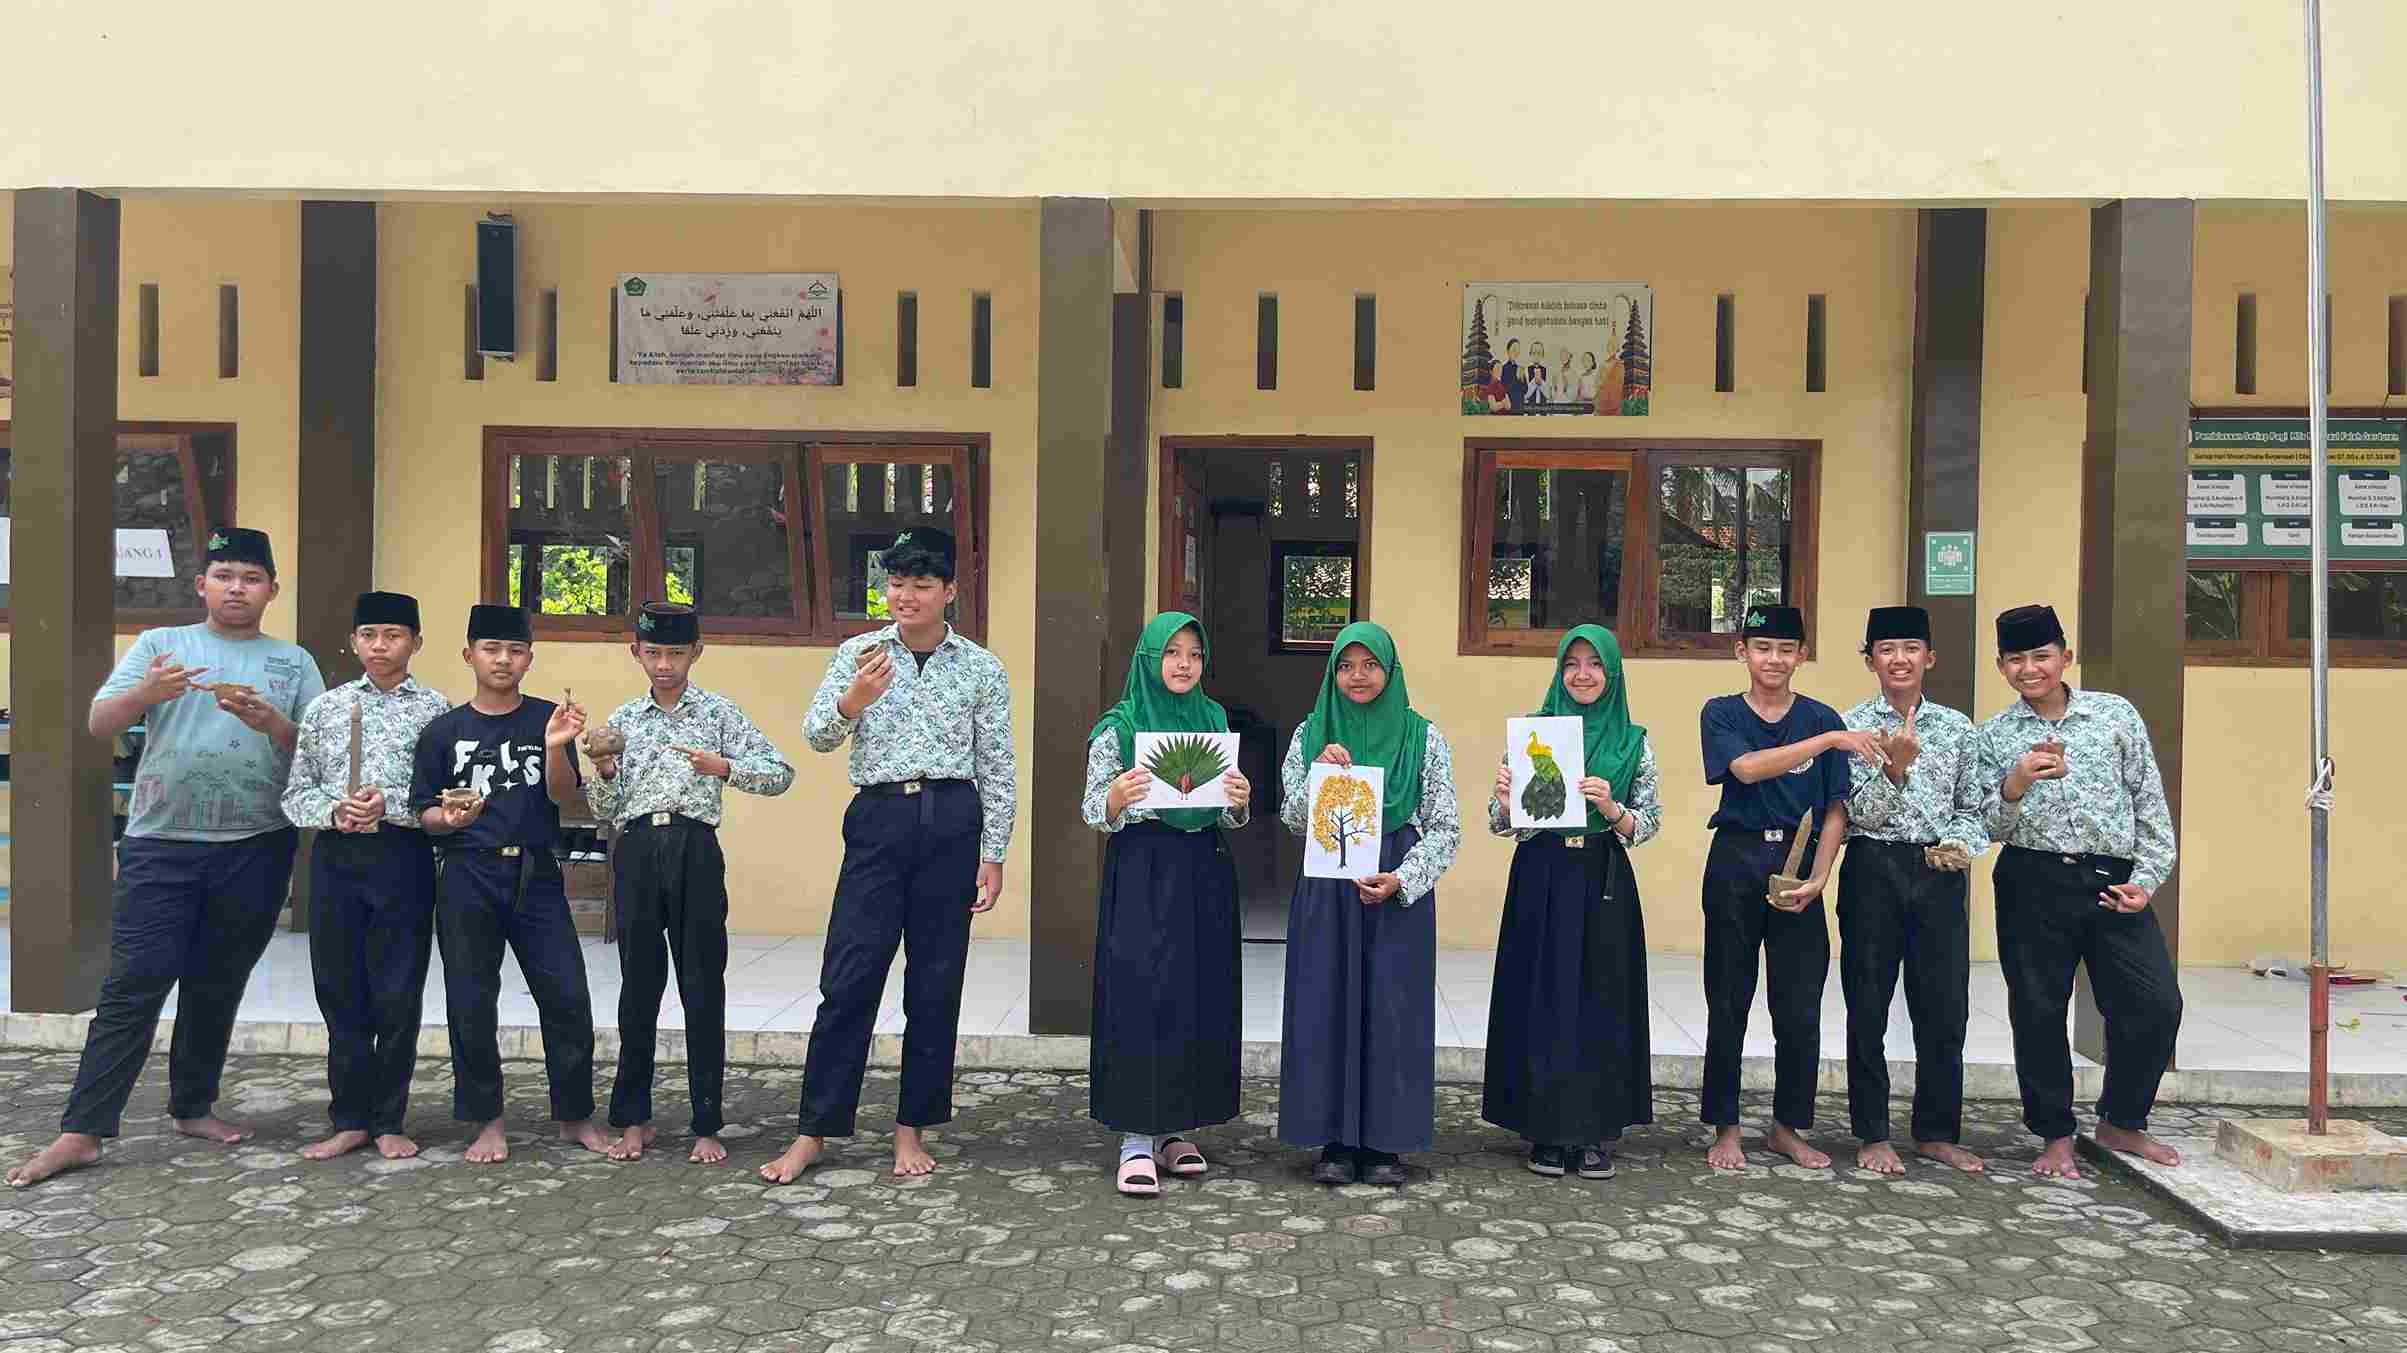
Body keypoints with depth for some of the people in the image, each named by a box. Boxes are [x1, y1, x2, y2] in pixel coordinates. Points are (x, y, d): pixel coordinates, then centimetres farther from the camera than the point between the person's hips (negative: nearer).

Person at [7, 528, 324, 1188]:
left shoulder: (293, 662, 9)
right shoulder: (160, 645, 7)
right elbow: (98, 724, -1)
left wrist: (270, 722, -15)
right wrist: (145, 694, -21)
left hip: (256, 849, 1)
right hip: (160, 844, -1)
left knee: (218, 986, 11)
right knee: (133, 986, -4)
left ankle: (192, 1106, 25)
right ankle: (81, 1132, 1)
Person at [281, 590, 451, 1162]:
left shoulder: (435, 709, 2)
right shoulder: (325, 706, 11)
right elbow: (294, 793, 9)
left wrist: (391, 806, -18)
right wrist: (333, 812, -10)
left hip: (402, 857, -3)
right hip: (335, 857, 3)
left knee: (397, 996, 1)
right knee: (341, 992, 8)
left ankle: (388, 1121, 15)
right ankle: (351, 1119, 19)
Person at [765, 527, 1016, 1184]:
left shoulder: (982, 668, 5)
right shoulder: (859, 654, 6)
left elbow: (997, 768, 7)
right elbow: (817, 736, -1)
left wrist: (992, 854, 3)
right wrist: (852, 702, -22)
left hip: (952, 822, 1)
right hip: (879, 818, 0)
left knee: (936, 984, 6)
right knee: (849, 978, -1)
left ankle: (913, 1129, 18)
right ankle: (814, 1132, 9)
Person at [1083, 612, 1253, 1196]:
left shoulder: (1215, 720, 11)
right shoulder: (1118, 726, -1)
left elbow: (1226, 818, 13)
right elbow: (1094, 813, -3)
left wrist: (1239, 802, -9)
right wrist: (1118, 795, -24)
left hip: (1204, 875, 4)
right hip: (1141, 873, -4)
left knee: (1199, 994, 6)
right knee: (1141, 995, -6)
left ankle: (1176, 1128, 19)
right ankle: (1137, 1141, 0)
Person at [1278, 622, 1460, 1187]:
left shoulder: (1424, 738, 1)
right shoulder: (1311, 734, 6)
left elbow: (1445, 828, -1)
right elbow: (1293, 819, 3)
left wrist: (1402, 879, -14)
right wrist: (1323, 772, -14)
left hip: (1399, 891, -1)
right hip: (1326, 888, 1)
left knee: (1392, 1007, 1)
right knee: (1327, 1006, 2)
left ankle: (1385, 1143, 12)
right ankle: (1336, 1141, 12)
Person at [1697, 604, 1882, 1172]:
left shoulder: (1821, 718, 5)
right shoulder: (1722, 714, 2)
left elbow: (1835, 809, 3)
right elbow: (1747, 768, -18)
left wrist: (1818, 880, -9)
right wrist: (1829, 741, -25)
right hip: (1735, 863, -1)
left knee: (1800, 1007, 4)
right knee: (1728, 1002, 4)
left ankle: (1787, 1127, 20)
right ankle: (1725, 1129, 14)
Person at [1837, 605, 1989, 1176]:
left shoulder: (1956, 727, 9)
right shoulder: (1854, 725, -1)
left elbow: (1972, 805, 14)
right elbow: (1862, 813, -8)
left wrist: (1961, 844, -6)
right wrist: (1895, 766, -24)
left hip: (1940, 873, 3)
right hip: (1874, 870, -3)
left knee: (1944, 1008, 6)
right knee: (1868, 1007, 3)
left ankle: (1937, 1132, 20)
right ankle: (1873, 1135, 13)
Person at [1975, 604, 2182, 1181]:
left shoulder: (2117, 715, 7)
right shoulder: (1995, 736, 5)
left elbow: (2150, 802, 8)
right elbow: (1991, 828, 2)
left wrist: (2147, 877, -1)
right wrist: (2014, 787, -17)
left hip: (2113, 881, 1)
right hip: (2033, 884, -1)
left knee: (2156, 1004, -3)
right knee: (2038, 1011, 4)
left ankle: (2120, 1123, 19)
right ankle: (2057, 1137, 20)